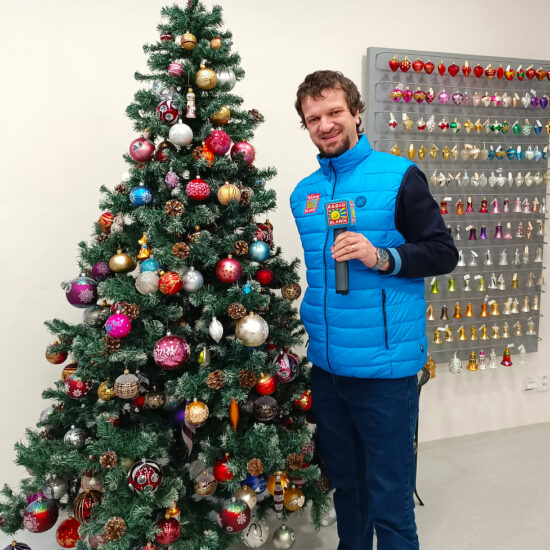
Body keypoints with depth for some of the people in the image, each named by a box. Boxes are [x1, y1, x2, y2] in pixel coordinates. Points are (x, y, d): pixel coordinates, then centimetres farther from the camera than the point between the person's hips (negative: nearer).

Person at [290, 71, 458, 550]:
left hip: (385, 366, -5)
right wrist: (303, 314, 10)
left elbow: (444, 254, -6)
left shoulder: (399, 176, -5)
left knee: (389, 500, 4)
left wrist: (382, 257, -20)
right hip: (325, 366, 5)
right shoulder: (303, 193, 11)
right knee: (345, 486, 20)